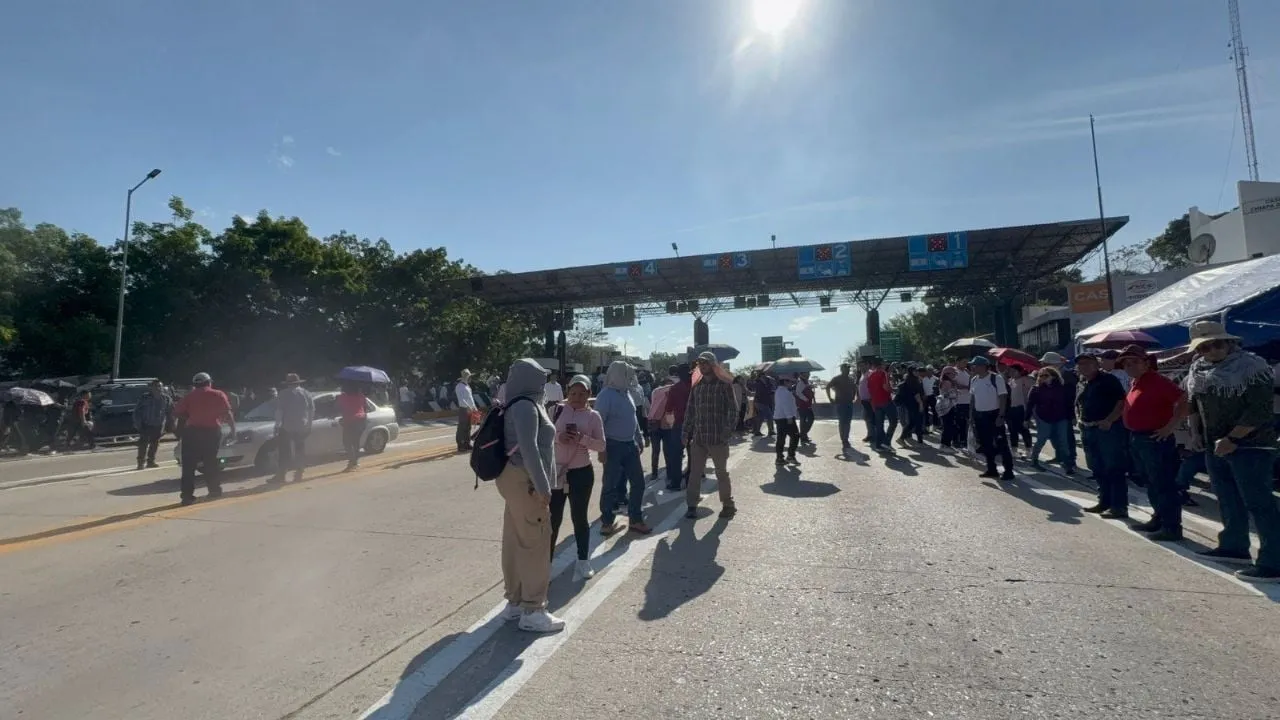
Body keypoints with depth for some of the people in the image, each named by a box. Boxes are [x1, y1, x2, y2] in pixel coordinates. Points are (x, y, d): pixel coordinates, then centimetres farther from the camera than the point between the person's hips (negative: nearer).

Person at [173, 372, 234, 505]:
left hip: (192, 432, 0)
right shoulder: (219, 395, 4)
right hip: (212, 432, 0)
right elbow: (227, 414, -3)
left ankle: (187, 495, -3)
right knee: (211, 463, 14)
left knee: (189, 466, 3)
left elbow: (177, 413, 1)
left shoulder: (189, 396, 7)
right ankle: (214, 490, 17)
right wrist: (233, 429, 4)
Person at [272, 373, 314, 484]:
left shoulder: (283, 395, -3)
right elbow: (312, 411, 6)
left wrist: (277, 425, -3)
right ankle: (299, 474, 9)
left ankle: (280, 475, -3)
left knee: (283, 452, -1)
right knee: (300, 450, 9)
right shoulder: (307, 394, 7)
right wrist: (308, 424, 13)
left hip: (287, 427, -3)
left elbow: (279, 412, -8)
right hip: (302, 427, 3)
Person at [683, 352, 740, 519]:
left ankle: (728, 505, 25)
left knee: (722, 473, 9)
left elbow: (733, 410, -8)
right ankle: (692, 505, 15)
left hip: (717, 437, -4)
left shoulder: (724, 384, -5)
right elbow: (690, 410, 12)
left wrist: (728, 431, -16)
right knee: (695, 473, 6)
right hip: (698, 437, 4)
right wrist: (686, 432, 7)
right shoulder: (696, 385, 10)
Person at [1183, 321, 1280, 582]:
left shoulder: (1252, 367, -14)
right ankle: (1234, 546, 29)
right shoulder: (1199, 370, 8)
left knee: (1259, 504, -7)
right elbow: (1195, 403, 20)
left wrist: (1232, 439, -21)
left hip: (1250, 446, -8)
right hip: (1214, 446, 8)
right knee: (1228, 500, 17)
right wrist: (1196, 432, 9)